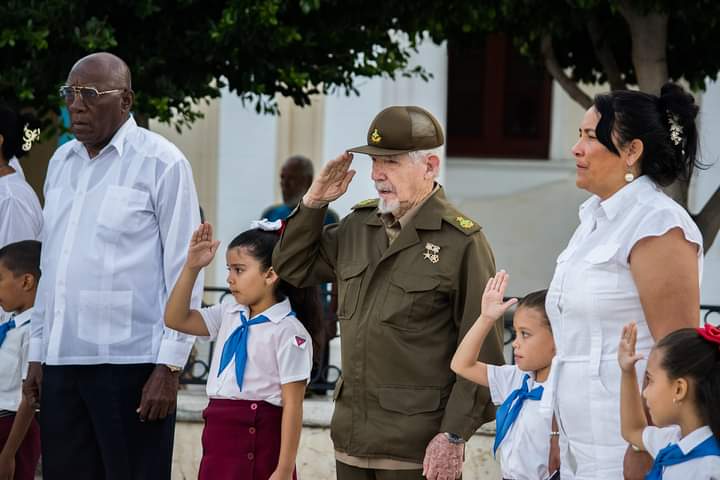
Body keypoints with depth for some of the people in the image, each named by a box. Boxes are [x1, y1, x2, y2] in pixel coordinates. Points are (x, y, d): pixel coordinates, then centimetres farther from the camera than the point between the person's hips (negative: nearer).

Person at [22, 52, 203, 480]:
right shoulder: (61, 163, 15)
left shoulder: (161, 162, -4)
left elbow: (183, 272, -6)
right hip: (61, 360, 6)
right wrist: (38, 352, 15)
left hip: (129, 363, -6)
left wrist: (169, 367, -11)